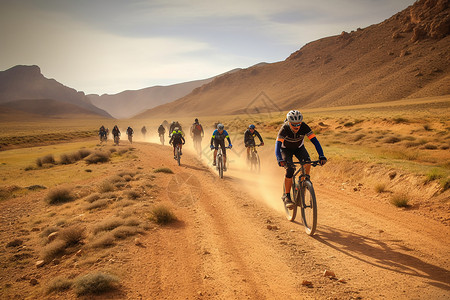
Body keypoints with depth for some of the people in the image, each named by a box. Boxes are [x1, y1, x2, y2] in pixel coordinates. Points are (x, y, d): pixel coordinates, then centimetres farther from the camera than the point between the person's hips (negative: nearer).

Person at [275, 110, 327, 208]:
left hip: (299, 148, 2)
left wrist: (321, 156, -43)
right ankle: (287, 196, -11)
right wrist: (280, 160, -58)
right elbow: (278, 145, -42)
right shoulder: (284, 129, -34)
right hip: (286, 149, -2)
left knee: (307, 162, -27)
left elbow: (315, 141, -31)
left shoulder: (304, 127, -29)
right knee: (290, 169, -24)